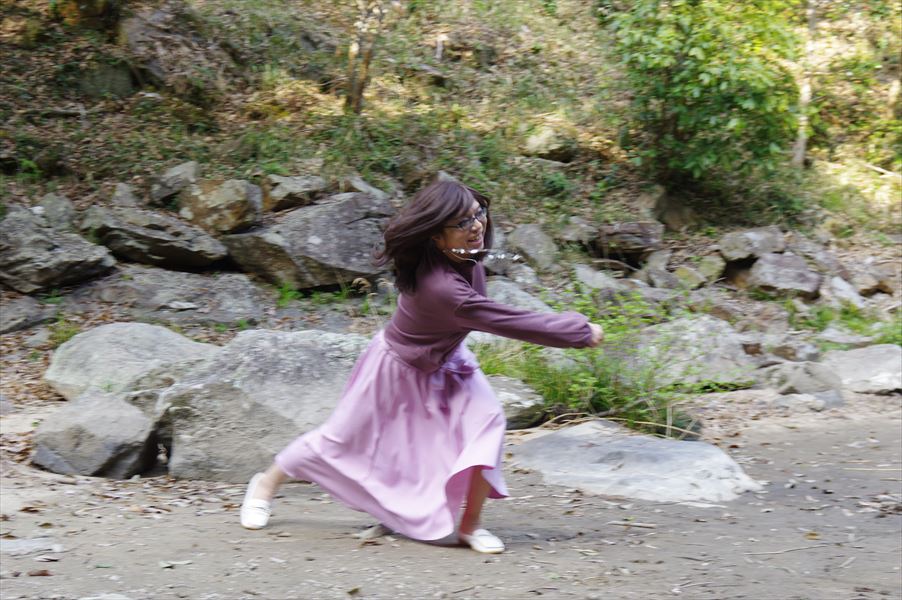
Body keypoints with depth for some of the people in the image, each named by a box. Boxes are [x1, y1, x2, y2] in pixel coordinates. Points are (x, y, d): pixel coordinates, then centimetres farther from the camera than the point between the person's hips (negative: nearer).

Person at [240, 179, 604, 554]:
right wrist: (581, 331, -31)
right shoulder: (441, 288, -45)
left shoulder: (466, 257, -21)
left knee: (487, 419, -16)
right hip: (398, 368, -7)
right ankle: (267, 484, 34)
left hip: (443, 361, 7)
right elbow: (514, 323, -40)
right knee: (342, 439, 9)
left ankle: (470, 526, -4)